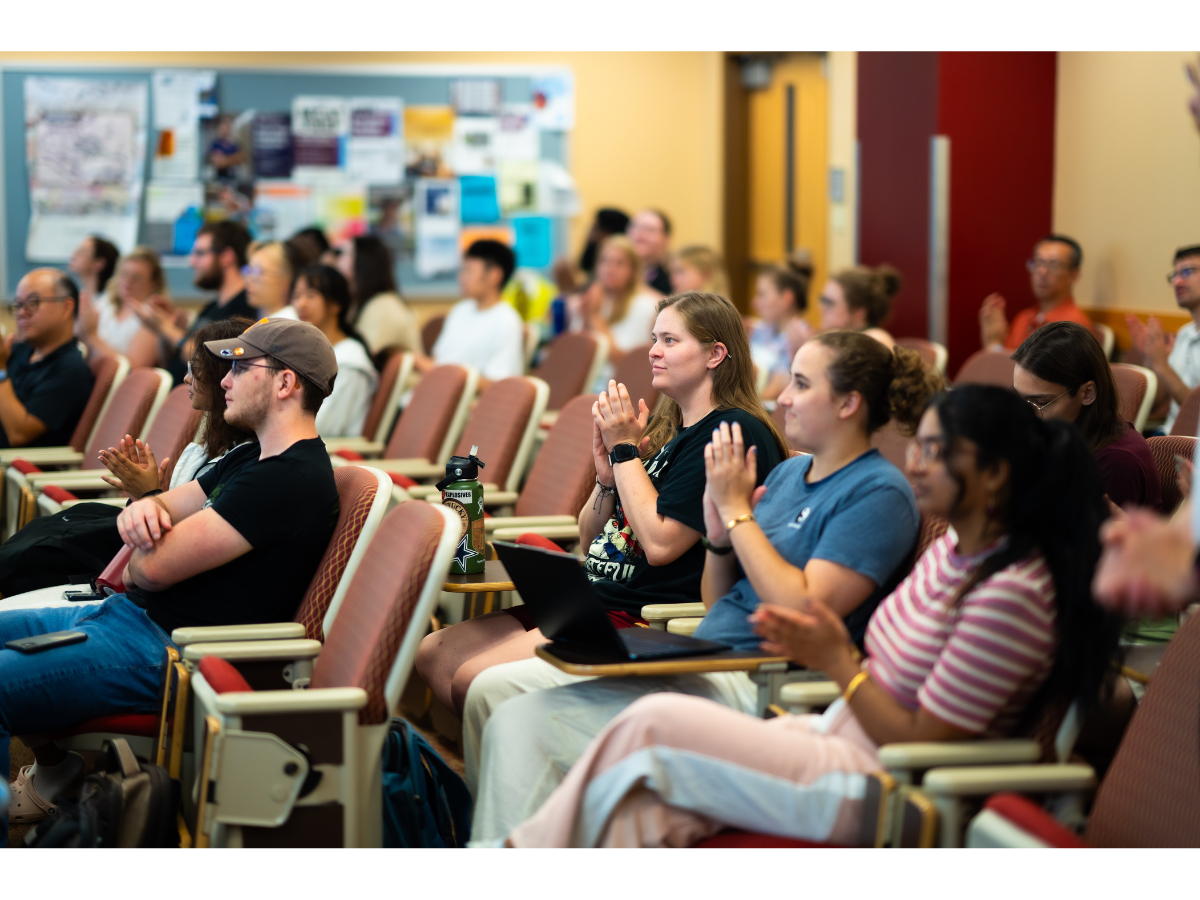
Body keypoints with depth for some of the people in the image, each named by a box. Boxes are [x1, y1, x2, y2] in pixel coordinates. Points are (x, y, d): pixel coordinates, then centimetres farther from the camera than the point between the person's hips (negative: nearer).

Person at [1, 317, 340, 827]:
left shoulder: (291, 480, -19)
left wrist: (136, 558, 3)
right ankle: (51, 766, 23)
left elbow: (154, 567, -21)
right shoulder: (250, 459, 16)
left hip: (165, 650, -11)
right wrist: (142, 509, -9)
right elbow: (162, 510, 16)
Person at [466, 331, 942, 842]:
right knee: (494, 689, 2)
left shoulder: (878, 493, -9)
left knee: (523, 724, -19)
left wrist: (738, 510, -13)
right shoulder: (789, 473, 16)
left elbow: (807, 611, -21)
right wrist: (718, 528, 0)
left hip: (753, 689, -9)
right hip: (701, 662, 9)